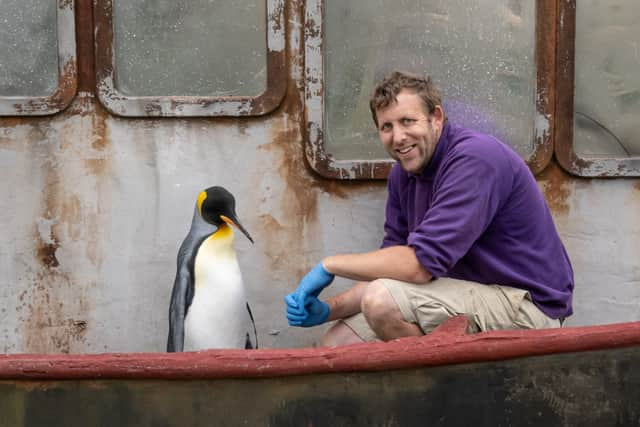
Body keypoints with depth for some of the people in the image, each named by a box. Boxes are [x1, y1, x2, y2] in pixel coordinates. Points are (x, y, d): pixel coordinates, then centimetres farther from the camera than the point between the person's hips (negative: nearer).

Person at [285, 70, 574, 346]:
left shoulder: (474, 159, -21)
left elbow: (420, 265, -27)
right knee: (336, 344, 1)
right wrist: (328, 310, -9)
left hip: (527, 305, -8)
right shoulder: (402, 174, 7)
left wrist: (330, 264, -15)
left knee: (383, 301, -27)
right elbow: (390, 270, 7)